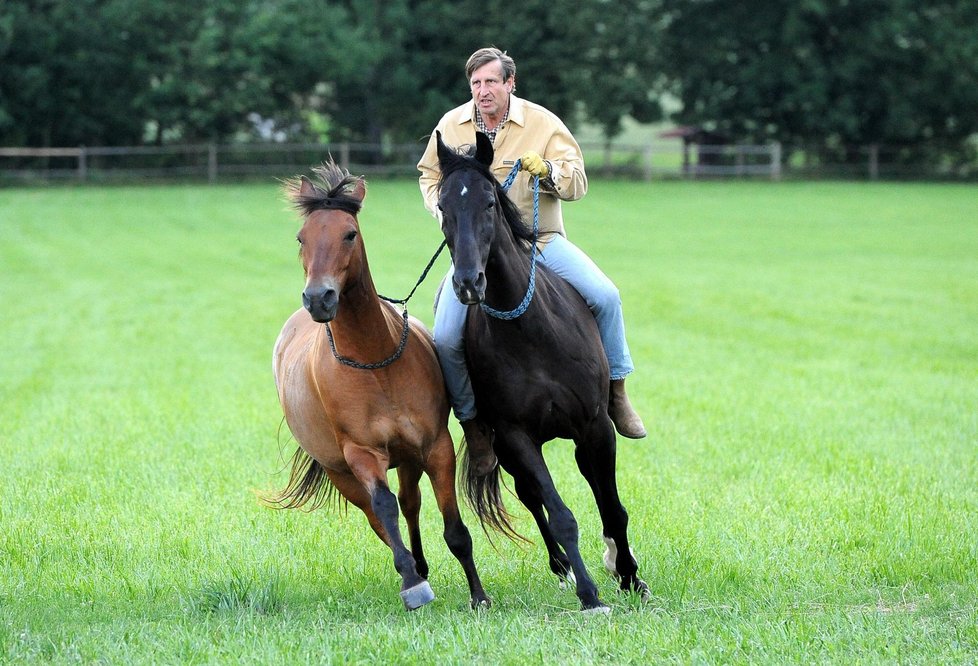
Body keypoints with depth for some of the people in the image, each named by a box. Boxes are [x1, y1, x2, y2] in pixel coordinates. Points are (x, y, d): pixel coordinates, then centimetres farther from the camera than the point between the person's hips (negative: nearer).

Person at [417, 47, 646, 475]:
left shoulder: (543, 124, -3)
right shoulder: (450, 127, 2)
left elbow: (577, 185, -4)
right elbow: (430, 176, 19)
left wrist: (548, 170, -26)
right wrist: (443, 209, -1)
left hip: (540, 239, -1)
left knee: (605, 295, -22)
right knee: (446, 339, -16)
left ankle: (615, 391, -2)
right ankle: (472, 423, 8)